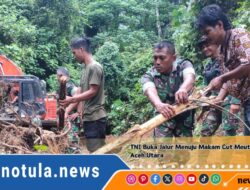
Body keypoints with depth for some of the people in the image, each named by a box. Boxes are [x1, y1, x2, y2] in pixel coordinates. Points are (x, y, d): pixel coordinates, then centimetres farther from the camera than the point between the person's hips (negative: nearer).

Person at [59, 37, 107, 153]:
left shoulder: (95, 67, -11)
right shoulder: (86, 69, 18)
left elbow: (92, 92, -17)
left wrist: (71, 99, -20)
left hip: (95, 117, -10)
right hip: (89, 117, 10)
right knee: (93, 150, 12)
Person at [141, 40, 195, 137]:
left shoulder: (183, 65, -13)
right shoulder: (148, 76, -13)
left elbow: (189, 77, -37)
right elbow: (150, 91, -35)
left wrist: (183, 89, -63)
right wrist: (158, 104, -61)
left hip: (184, 117, 1)